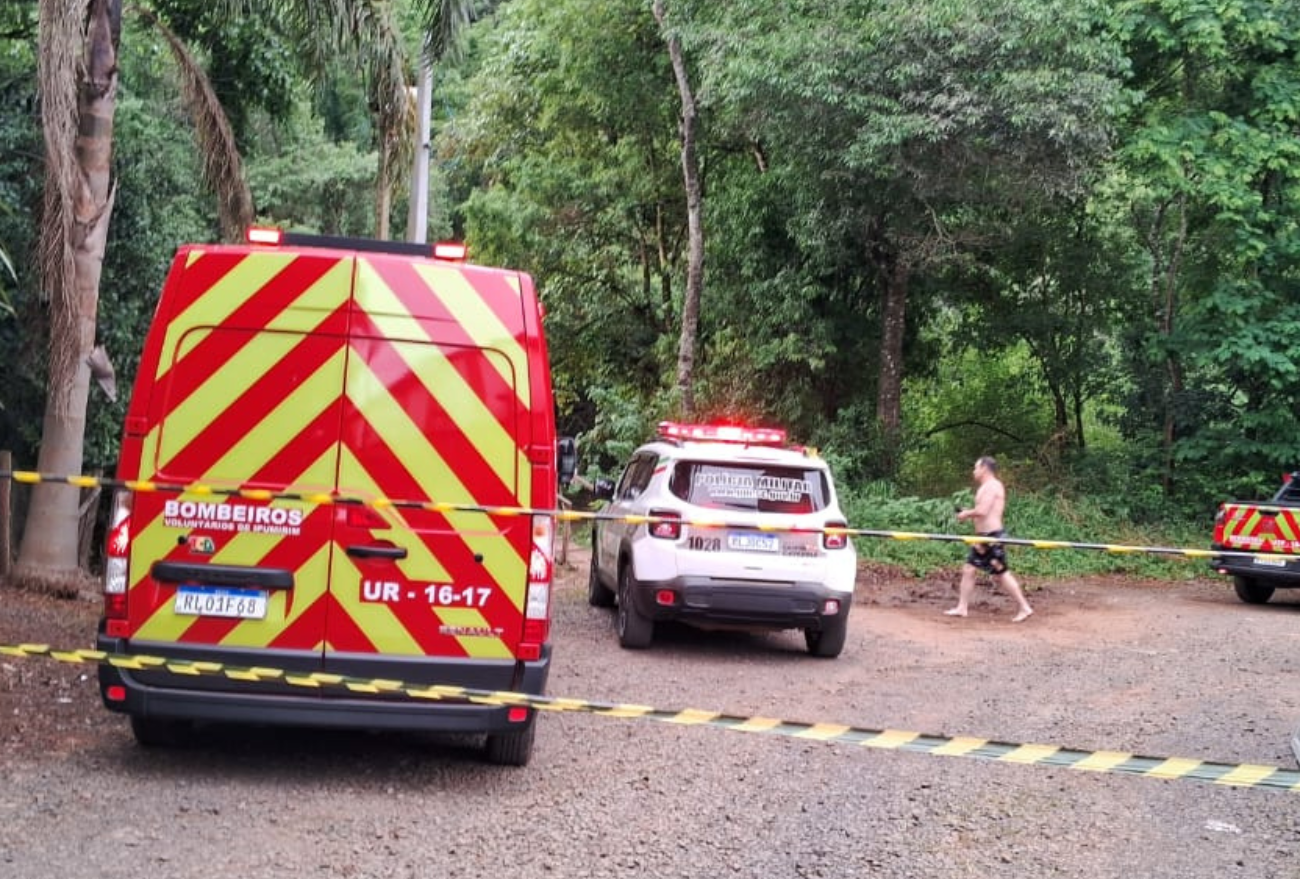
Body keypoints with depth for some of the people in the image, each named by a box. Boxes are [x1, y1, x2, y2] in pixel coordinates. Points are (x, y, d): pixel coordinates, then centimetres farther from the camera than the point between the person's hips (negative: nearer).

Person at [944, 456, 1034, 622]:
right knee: (968, 569, 10)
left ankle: (1024, 608, -1)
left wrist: (966, 514, -8)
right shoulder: (989, 486, 17)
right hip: (984, 537, 11)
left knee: (1001, 574, -7)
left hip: (992, 537, -11)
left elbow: (982, 511, -25)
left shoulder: (991, 486, -15)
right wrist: (968, 513, 12)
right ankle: (962, 607, 14)